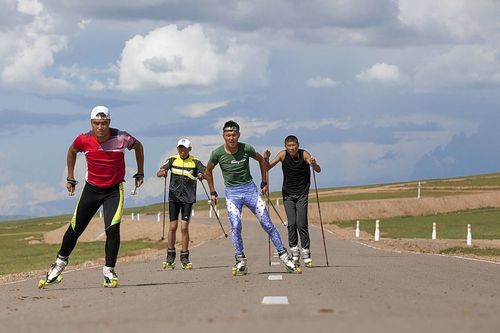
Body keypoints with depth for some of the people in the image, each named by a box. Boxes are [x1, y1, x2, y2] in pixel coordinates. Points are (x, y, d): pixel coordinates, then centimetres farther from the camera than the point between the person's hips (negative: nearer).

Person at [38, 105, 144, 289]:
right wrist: (70, 178, 11)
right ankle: (61, 262, 32)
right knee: (75, 229, 8)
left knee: (112, 228, -20)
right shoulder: (84, 140, -16)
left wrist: (140, 173, 5)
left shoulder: (121, 138, -20)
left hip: (114, 190, -2)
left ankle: (109, 270, -4)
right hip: (91, 189, 2)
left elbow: (138, 146, 3)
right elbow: (72, 151, 9)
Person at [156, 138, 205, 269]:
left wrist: (202, 175, -31)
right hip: (174, 196, 1)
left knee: (184, 227, -6)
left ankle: (184, 258, 1)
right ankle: (170, 256, 11)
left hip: (188, 198, -1)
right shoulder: (172, 160, 4)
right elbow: (158, 173, -4)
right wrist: (162, 172, -28)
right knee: (173, 226, -1)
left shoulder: (195, 162, 0)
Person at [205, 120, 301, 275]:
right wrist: (212, 192, 11)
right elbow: (208, 171, 10)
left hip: (250, 189, 1)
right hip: (232, 193, -1)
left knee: (267, 224, 0)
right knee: (235, 226, -16)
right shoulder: (218, 153, -9)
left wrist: (264, 183, 14)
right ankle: (241, 261, -4)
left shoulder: (246, 149, -9)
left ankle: (283, 255, 8)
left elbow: (261, 160, 12)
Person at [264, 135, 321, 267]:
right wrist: (265, 159, -22)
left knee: (301, 224, -8)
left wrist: (314, 164, -40)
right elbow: (267, 168, -2)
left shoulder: (304, 154, -10)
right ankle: (294, 252, 4)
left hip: (302, 194, -2)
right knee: (291, 224, -6)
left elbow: (318, 170, -17)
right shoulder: (283, 155, -5)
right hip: (288, 194, 2)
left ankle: (306, 253, -2)